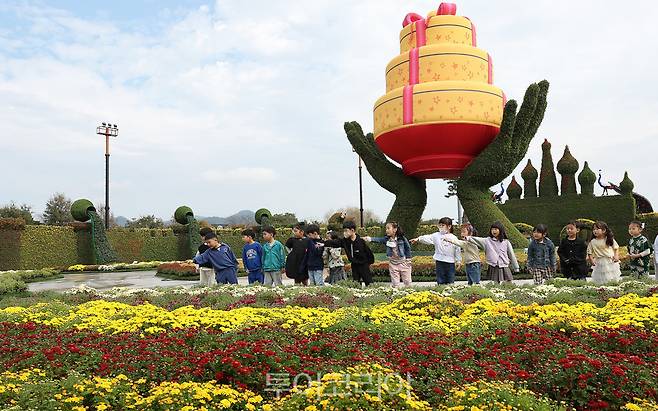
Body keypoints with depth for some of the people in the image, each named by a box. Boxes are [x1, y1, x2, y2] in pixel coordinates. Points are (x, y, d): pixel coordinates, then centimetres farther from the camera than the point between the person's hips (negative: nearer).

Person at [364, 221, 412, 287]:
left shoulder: (402, 238, -11)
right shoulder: (387, 239, -5)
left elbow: (408, 248, 0)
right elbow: (378, 239, -21)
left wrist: (408, 259, 0)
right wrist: (369, 239, -38)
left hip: (403, 262, -3)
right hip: (393, 263, 3)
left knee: (407, 282, 8)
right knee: (395, 284, 8)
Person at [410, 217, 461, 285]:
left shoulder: (453, 238, 4)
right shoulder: (436, 235, 5)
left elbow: (457, 250, 8)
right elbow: (427, 238, -7)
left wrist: (458, 261, 8)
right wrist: (418, 239, -21)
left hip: (450, 262, 0)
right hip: (440, 261, 0)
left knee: (450, 282, 5)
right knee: (440, 282, 4)